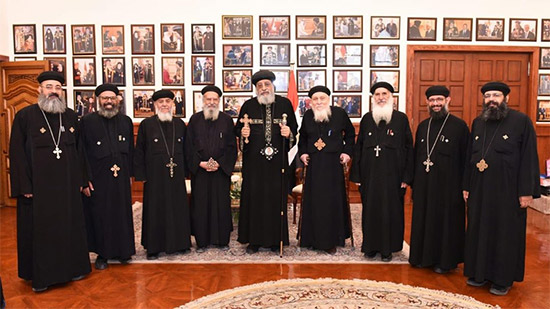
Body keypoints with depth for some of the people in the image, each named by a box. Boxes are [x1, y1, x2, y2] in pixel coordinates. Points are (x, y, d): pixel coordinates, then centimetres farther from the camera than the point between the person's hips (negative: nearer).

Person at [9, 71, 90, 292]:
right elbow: (16, 153, -6)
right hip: (38, 187, -3)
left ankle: (72, 267, 28)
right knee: (40, 230, 6)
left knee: (70, 226, 12)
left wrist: (80, 180, 6)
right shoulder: (25, 116, -5)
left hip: (67, 186, 4)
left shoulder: (71, 117, 7)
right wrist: (24, 186, -11)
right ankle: (40, 276, 21)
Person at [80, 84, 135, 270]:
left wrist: (130, 173, 8)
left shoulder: (126, 121, 7)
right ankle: (102, 254, 20)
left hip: (121, 179, 3)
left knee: (122, 214, 9)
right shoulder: (87, 122, -4)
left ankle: (122, 250, 24)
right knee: (99, 216, 6)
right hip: (97, 179, -3)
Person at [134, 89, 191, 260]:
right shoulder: (146, 124, 0)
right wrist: (141, 175, -4)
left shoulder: (180, 124, 8)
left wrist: (185, 171, 8)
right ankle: (153, 247, 15)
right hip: (155, 177, -3)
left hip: (176, 176, 3)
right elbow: (139, 152, 0)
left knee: (178, 208, 9)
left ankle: (179, 242, 23)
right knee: (155, 210, 3)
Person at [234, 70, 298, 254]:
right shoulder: (248, 106, 5)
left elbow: (294, 127, 11)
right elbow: (237, 129, 10)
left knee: (277, 197, 3)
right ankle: (254, 239, 14)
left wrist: (289, 132, -10)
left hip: (277, 161, 0)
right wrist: (243, 133, -12)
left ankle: (275, 238, 17)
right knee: (253, 197, 2)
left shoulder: (285, 104, 6)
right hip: (254, 162, 0)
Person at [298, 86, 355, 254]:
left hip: (333, 163, -2)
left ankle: (331, 240, 13)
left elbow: (350, 133, 8)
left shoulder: (339, 113, -4)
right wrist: (302, 153, 5)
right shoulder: (308, 115, 4)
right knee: (313, 200, 5)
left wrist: (347, 152, -2)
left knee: (332, 200, 2)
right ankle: (314, 237, 18)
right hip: (314, 164, 2)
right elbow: (302, 137, 18)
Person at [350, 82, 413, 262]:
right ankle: (370, 246, 20)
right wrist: (356, 174, 2)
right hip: (370, 173, 2)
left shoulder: (401, 118, 2)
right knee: (370, 209, 7)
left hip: (392, 173, -2)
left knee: (390, 209, 4)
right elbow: (359, 147, 8)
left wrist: (406, 176, -5)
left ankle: (387, 248, 18)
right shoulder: (367, 119, 8)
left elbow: (408, 148, 0)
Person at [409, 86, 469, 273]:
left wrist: (463, 187, -11)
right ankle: (424, 256, 26)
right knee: (423, 220, 11)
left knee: (446, 221, 5)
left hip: (448, 185, -5)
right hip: (424, 185, 5)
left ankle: (445, 260, 19)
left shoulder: (459, 126, -5)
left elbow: (465, 158, -7)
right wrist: (414, 184, 9)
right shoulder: (423, 126, 10)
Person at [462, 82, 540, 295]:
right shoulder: (477, 123, 10)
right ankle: (479, 273, 26)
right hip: (480, 190, 5)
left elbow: (529, 158, -8)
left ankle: (503, 279, 19)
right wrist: (466, 186, 11)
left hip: (507, 190, -5)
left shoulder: (521, 121, -5)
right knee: (479, 231, 11)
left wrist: (527, 192, -12)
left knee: (506, 234, 5)